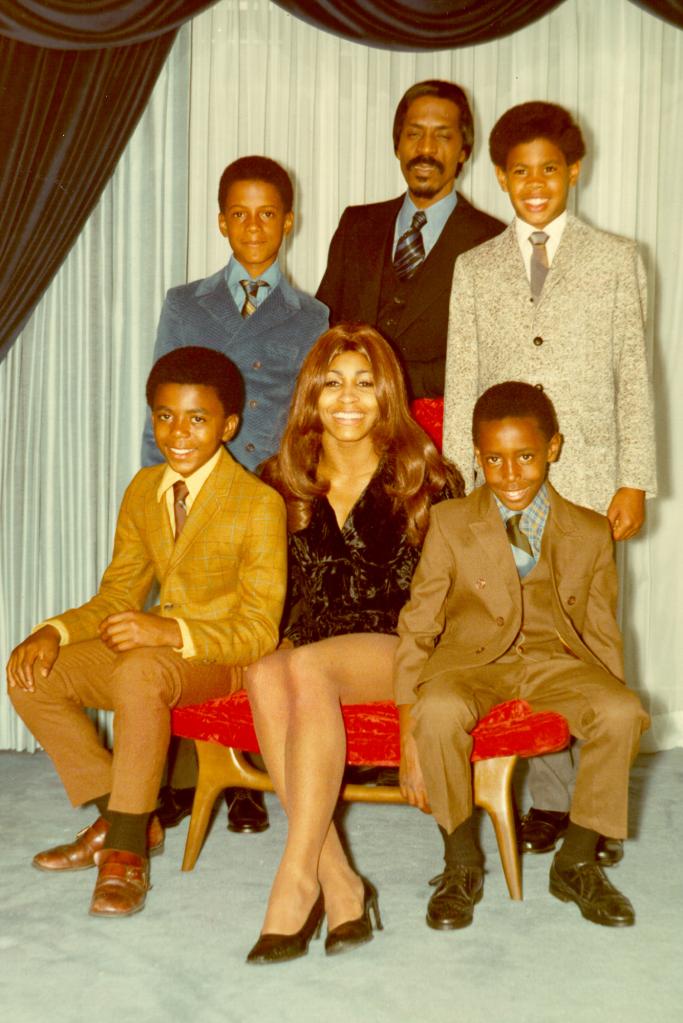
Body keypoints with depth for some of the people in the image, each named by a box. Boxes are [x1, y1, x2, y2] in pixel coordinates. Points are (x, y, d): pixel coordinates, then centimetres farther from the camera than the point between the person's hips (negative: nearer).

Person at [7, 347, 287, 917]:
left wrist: (172, 632, -34)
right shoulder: (143, 491, 7)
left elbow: (259, 632, -17)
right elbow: (117, 597, 10)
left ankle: (127, 851, -23)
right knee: (34, 673, -10)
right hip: (154, 644, 8)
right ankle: (125, 818, 2)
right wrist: (54, 632, -11)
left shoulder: (260, 503, -15)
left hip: (224, 659, -7)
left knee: (138, 673, -37)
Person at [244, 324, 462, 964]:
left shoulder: (424, 482, 4)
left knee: (308, 667, -35)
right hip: (312, 644, 3)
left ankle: (297, 876, -33)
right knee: (264, 674, -33)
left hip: (400, 652, -3)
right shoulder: (280, 484, 13)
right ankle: (339, 883, -34)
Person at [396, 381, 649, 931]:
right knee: (439, 711, -36)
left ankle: (577, 862, -5)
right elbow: (418, 626, -1)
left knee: (623, 712, -29)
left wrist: (612, 711, -1)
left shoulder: (591, 533, 8)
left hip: (559, 659, 2)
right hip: (470, 658, -1)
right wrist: (409, 731, -10)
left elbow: (603, 633, 13)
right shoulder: (450, 523, 2)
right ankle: (463, 864, -10)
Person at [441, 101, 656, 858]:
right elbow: (461, 386, 11)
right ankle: (550, 801, 12)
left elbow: (634, 376, 6)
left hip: (587, 483, -2)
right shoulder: (476, 269, 13)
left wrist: (635, 481, -1)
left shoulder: (616, 260, 9)